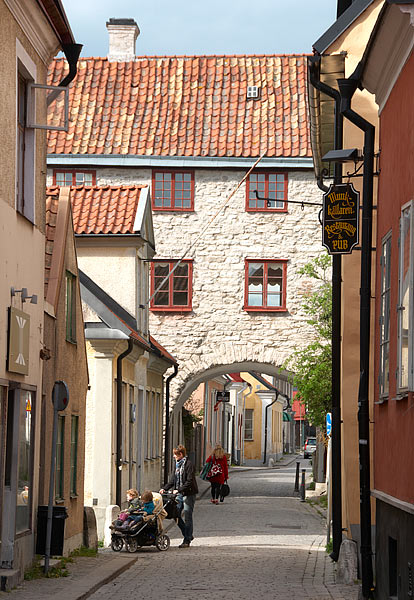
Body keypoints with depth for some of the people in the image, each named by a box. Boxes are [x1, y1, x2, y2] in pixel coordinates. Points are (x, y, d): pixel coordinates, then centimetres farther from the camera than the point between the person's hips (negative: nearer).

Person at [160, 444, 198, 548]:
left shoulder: (188, 464, -13)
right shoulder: (178, 464, 14)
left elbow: (189, 481, -18)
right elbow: (173, 479, 18)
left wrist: (179, 490, -23)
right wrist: (164, 488, 6)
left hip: (188, 494, -8)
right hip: (179, 494, 8)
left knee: (186, 517, -4)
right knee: (177, 516, 7)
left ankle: (187, 541, 2)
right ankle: (188, 535, 22)